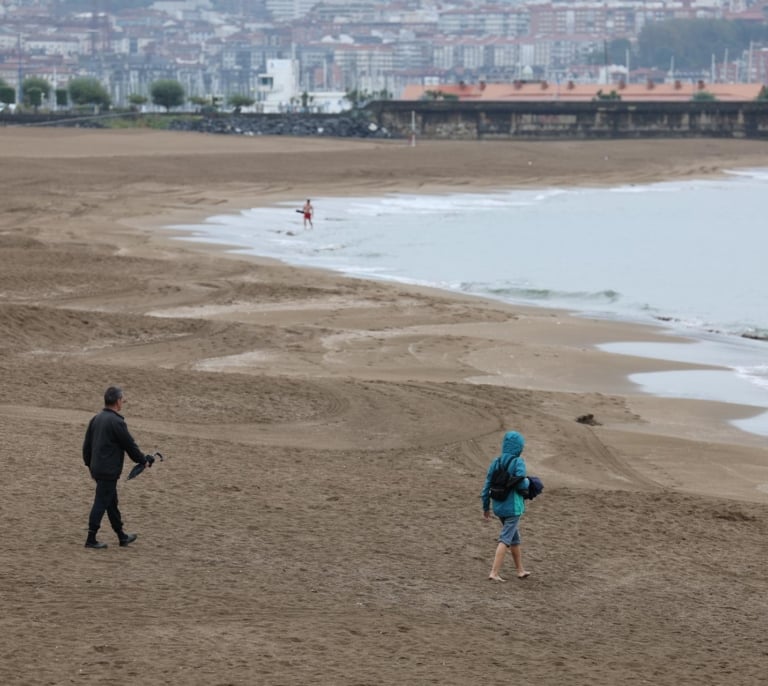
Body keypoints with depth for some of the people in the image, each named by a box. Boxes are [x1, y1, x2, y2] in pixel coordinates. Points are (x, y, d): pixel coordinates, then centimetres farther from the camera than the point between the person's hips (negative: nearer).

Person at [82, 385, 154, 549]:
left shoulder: (96, 419, 8)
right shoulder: (116, 422, -18)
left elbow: (87, 443, 14)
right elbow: (130, 445, -11)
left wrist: (89, 462, 25)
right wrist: (143, 460, 2)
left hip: (96, 468, 9)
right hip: (109, 471, -9)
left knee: (112, 503, 17)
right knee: (101, 503, -5)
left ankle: (122, 536, 28)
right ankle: (91, 540, -4)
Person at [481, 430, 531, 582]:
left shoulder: (496, 462, 4)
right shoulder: (518, 462, -13)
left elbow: (487, 484, 5)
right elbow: (521, 484, -21)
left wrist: (485, 507, 12)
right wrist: (528, 482, 3)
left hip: (499, 506, 6)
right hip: (513, 507, -6)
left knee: (515, 537, 20)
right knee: (505, 539, -3)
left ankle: (520, 570, 30)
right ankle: (495, 572, -10)